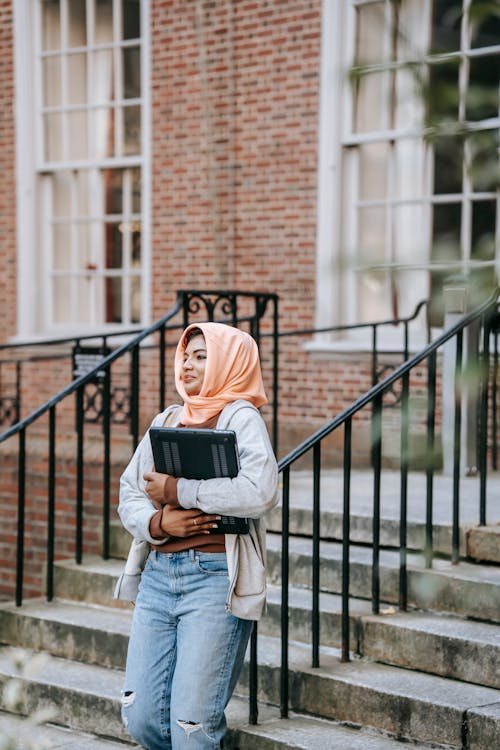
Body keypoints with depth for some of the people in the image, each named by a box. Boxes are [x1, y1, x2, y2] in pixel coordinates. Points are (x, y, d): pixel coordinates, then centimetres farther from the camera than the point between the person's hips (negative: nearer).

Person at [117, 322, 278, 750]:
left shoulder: (240, 418, -4)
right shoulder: (167, 422, 16)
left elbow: (260, 491, -21)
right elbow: (129, 493, 14)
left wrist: (176, 491, -14)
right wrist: (157, 522, -8)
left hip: (215, 576, -6)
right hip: (159, 574, 6)